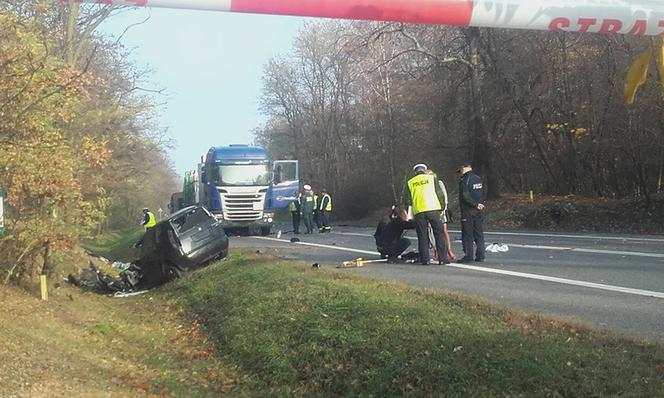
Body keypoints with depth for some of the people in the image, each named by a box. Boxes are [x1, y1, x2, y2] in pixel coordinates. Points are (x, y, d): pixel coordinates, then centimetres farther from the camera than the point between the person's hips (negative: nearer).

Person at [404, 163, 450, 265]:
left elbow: (407, 200, 10)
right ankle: (442, 258, 3)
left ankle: (424, 259, 4)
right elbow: (440, 194, 6)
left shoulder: (409, 183, 13)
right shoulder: (432, 178, 9)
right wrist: (441, 207, 16)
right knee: (439, 234, 5)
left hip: (418, 212, 2)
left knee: (422, 236, 7)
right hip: (433, 209, -1)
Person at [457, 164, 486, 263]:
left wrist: (476, 205, -13)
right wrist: (480, 204, 5)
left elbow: (465, 196, -20)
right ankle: (480, 256, 12)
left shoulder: (464, 180, -12)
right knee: (479, 233, 10)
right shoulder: (478, 179, 12)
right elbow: (483, 194, 16)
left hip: (468, 211, -7)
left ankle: (468, 256, -3)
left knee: (467, 234, -3)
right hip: (478, 210, 7)